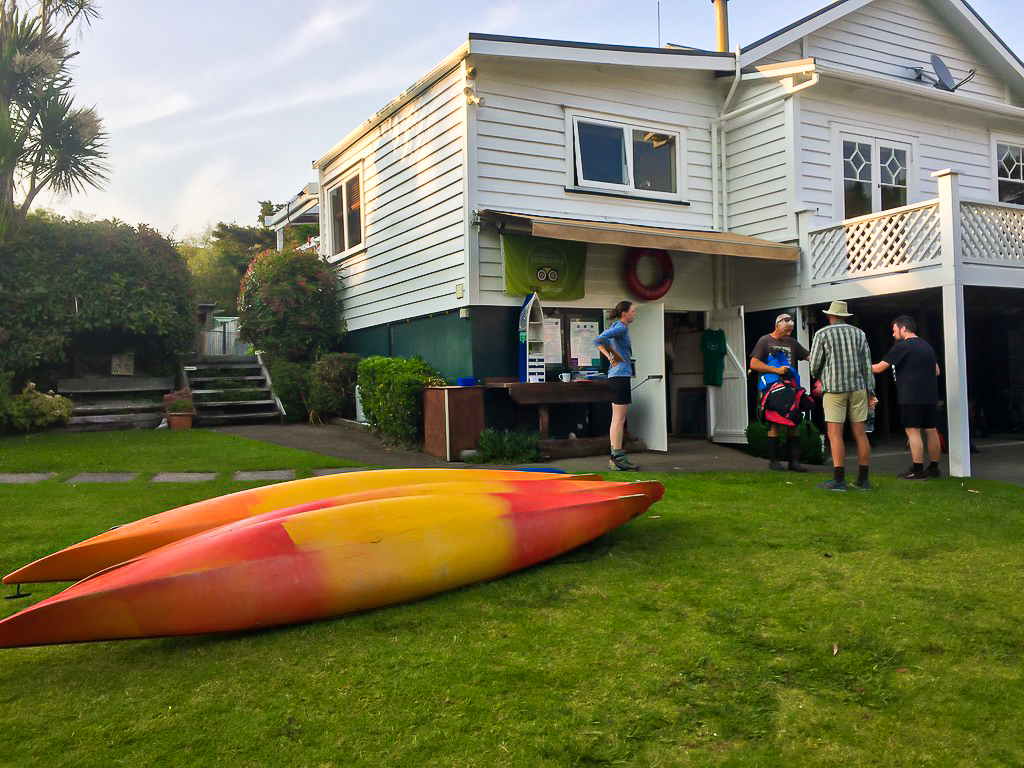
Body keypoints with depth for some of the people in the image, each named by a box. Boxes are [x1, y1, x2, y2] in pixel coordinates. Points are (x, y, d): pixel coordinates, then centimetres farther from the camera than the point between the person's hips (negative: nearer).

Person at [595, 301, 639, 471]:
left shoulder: (618, 327, 17)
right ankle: (618, 458, -5)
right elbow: (601, 339, -25)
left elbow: (598, 342, 23)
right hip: (620, 375, -10)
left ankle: (615, 458, 16)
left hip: (616, 376, 10)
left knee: (617, 419, 11)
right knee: (619, 419, -8)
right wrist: (615, 355, -14)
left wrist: (609, 356, 10)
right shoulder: (621, 327, -11)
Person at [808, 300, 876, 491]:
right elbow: (867, 365, 7)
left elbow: (815, 365, -2)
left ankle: (839, 480, -9)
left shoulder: (822, 334, -1)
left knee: (835, 434, -5)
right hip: (858, 388, 4)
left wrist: (818, 377, 20)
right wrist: (870, 391, 9)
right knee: (859, 434, 6)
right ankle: (863, 480, 9)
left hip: (834, 389, -4)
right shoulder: (859, 334, 10)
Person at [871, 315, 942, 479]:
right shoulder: (927, 346, 17)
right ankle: (934, 468, 18)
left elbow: (880, 367, -9)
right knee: (931, 431, 11)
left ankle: (917, 470, -7)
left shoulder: (902, 346, -8)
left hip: (912, 397, -8)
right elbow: (937, 371, 23)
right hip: (930, 396, 8)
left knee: (913, 431, -6)